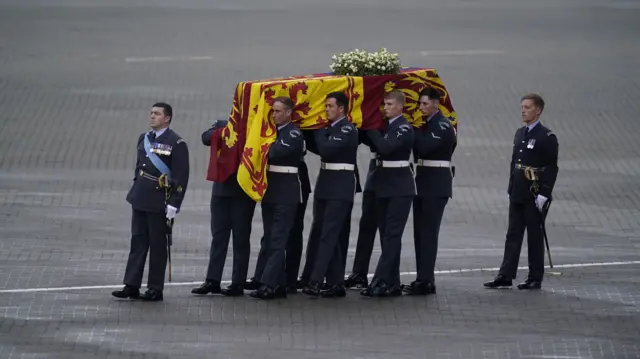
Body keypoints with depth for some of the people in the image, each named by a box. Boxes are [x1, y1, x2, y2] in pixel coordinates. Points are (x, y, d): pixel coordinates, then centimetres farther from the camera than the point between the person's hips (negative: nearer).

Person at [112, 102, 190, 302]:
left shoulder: (176, 143, -9)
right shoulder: (144, 139, 12)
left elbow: (181, 177, -12)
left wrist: (173, 204, -16)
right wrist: (135, 191, 17)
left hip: (159, 203, -6)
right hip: (140, 200, 6)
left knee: (158, 246, 1)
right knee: (138, 242, 6)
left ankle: (155, 289, 7)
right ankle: (132, 286, 7)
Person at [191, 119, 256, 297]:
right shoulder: (222, 125, 10)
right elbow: (206, 137, -6)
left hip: (243, 191, -3)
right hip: (221, 188, 3)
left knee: (241, 237, 2)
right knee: (218, 235, 5)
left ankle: (238, 283, 5)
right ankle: (212, 281, 7)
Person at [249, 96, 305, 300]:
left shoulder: (294, 134, -10)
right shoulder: (273, 131, 14)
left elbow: (275, 152, -23)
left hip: (286, 191, -8)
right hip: (270, 189, 8)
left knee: (278, 239, -10)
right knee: (270, 239, 9)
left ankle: (268, 284, -15)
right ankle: (279, 285, 13)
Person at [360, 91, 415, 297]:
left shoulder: (404, 129, -12)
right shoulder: (385, 125, 13)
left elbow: (385, 147, -25)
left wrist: (371, 129, -14)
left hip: (400, 188, -8)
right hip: (384, 186, 8)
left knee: (392, 235, -9)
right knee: (387, 235, 8)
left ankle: (380, 282, -15)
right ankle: (392, 284, 12)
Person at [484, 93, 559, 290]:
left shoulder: (547, 137, -10)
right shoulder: (520, 134, 13)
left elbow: (552, 168, -12)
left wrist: (544, 194, -17)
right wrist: (511, 187, 13)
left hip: (534, 196, -7)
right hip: (517, 194, 7)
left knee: (535, 236, 1)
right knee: (513, 235, 5)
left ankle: (535, 278, 7)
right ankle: (505, 276, 5)